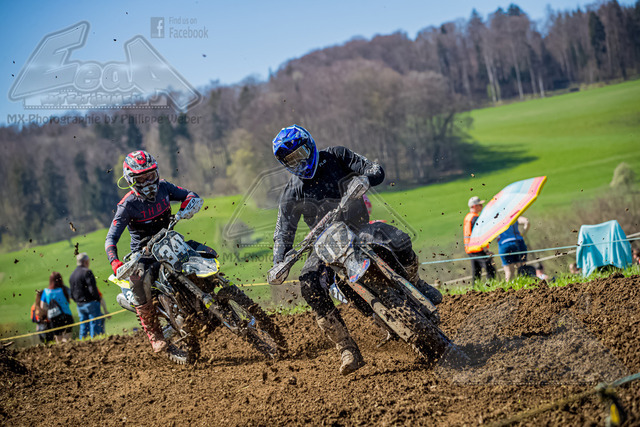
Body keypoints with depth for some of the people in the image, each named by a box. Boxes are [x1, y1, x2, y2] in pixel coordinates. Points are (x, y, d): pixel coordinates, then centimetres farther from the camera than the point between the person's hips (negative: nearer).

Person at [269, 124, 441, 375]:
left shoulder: (335, 157, -1)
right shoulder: (292, 194, 2)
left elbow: (375, 171, -7)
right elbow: (283, 233, 1)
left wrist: (364, 179, -31)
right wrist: (278, 264, -17)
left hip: (359, 227, -1)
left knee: (399, 242, -32)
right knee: (309, 284, -29)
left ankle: (415, 284, 4)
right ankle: (347, 350, -27)